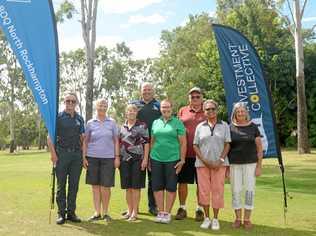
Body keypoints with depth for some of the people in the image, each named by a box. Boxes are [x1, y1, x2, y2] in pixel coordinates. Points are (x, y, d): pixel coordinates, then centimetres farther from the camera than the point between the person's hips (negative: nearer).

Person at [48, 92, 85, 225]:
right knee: (61, 185, 2)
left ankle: (71, 212, 17)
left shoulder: (79, 118, 12)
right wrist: (53, 154, -11)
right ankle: (61, 213, 10)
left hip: (76, 155, 4)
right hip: (62, 154, -3)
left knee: (74, 185, 7)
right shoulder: (58, 117, 1)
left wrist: (83, 154, 8)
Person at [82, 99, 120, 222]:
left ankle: (105, 212, 15)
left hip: (108, 158, -1)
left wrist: (117, 157, 0)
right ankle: (97, 213, 15)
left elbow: (116, 141, 7)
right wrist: (84, 157, 1)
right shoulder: (90, 123, 7)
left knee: (105, 186, -1)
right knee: (95, 185, 5)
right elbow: (86, 141, 8)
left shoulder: (112, 122, 7)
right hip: (92, 157, 1)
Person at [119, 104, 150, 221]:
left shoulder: (142, 126, 0)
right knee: (127, 187, 9)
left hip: (137, 159, -4)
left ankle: (135, 212, 9)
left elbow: (146, 143, -5)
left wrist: (145, 159, -12)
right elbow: (119, 143, 16)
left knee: (136, 187, 0)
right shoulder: (122, 127, 12)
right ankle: (129, 211, 20)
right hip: (124, 160, 4)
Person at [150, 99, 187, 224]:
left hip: (172, 159, -3)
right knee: (157, 186, 6)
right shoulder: (155, 122, 10)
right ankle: (160, 212, 17)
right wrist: (149, 158, 11)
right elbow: (152, 141, 15)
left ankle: (167, 213, 14)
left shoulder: (178, 122, 0)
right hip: (156, 159, 3)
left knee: (171, 187, 3)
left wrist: (182, 160, -7)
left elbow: (183, 143, -2)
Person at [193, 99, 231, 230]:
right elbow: (195, 145, 4)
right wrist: (204, 161, -8)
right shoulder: (200, 126, 7)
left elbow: (227, 145, 1)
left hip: (219, 164, -1)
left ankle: (215, 219, 12)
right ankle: (207, 218, 17)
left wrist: (220, 161, -10)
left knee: (217, 190, 1)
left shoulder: (224, 125, 5)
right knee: (204, 190, 4)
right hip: (202, 163, 1)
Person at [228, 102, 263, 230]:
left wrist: (259, 165, -2)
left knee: (249, 190, 2)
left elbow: (259, 148, 4)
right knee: (235, 191, 4)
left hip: (250, 164, 0)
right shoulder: (230, 128, 3)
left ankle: (247, 219, 14)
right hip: (234, 164, 0)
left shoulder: (253, 127, 2)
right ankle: (238, 218, 17)